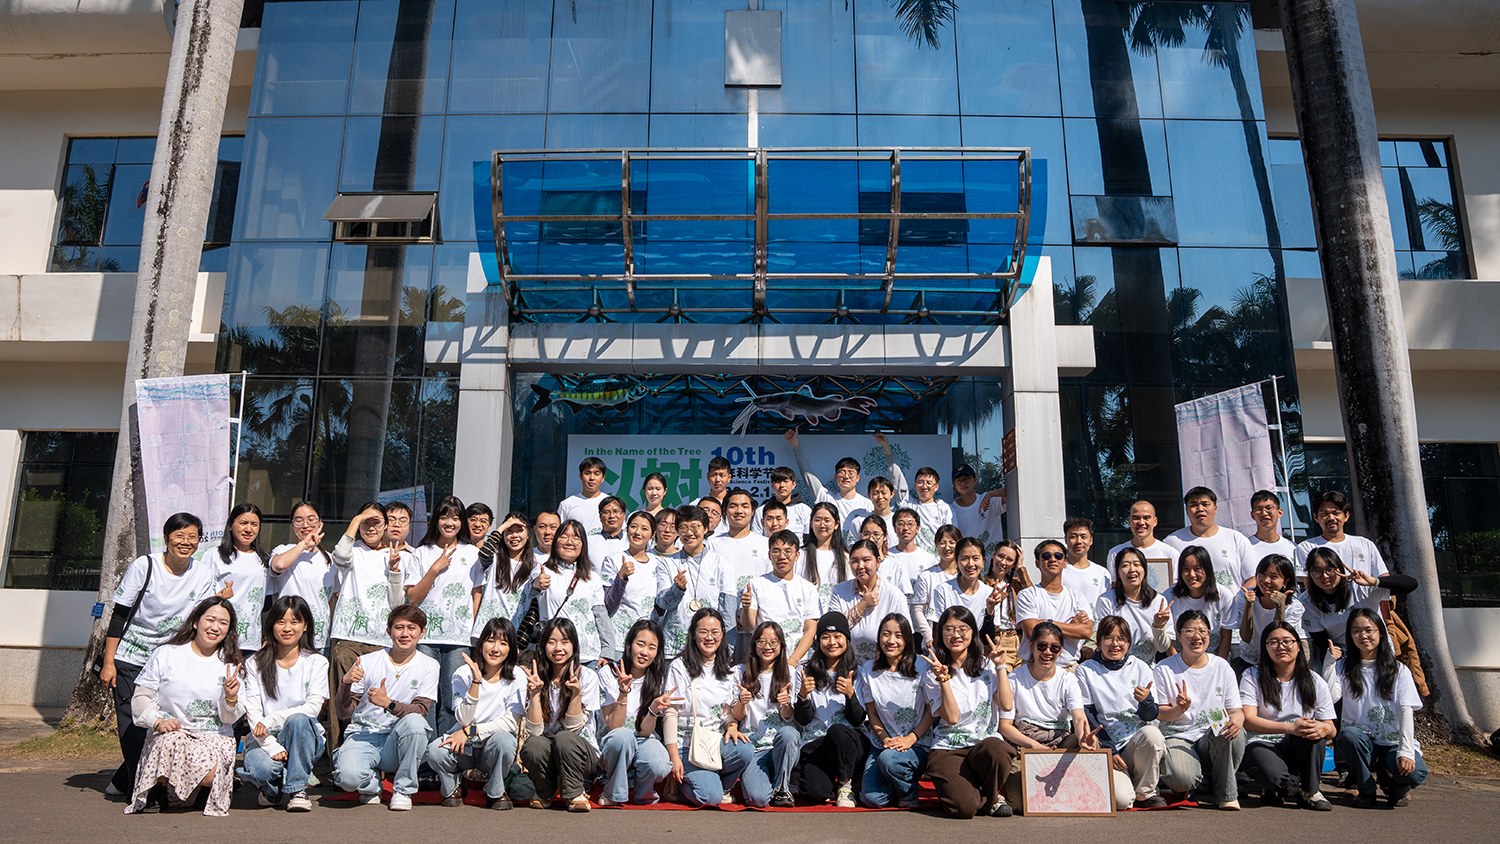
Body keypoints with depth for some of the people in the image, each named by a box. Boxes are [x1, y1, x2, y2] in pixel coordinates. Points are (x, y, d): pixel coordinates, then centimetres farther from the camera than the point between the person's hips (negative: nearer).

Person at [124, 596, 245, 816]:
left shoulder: (230, 665, 10)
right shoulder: (166, 654, 5)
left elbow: (229, 719, 8)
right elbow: (141, 698, 4)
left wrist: (230, 699, -14)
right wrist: (158, 722, -14)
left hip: (214, 737, 1)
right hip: (170, 732, -1)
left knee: (213, 773, -30)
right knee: (174, 743, -38)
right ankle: (158, 788, -7)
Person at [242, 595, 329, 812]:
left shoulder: (316, 662, 1)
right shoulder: (256, 663, 4)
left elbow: (313, 707, -10)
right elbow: (253, 712, -5)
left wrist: (270, 720, -23)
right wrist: (272, 747, -20)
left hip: (303, 738, 0)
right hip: (264, 738, 0)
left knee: (298, 720, -35)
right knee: (261, 768, -33)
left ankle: (297, 789, -17)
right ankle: (272, 790, 6)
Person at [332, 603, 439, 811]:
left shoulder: (428, 666, 1)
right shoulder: (367, 662, 1)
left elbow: (420, 710, -10)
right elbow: (342, 713, 0)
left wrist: (389, 703, -26)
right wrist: (345, 683, -20)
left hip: (398, 740, 0)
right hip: (363, 735, 0)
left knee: (414, 721, -34)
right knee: (349, 776, -32)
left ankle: (403, 790, -13)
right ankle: (372, 784, 8)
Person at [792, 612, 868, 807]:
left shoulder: (857, 672, 4)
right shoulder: (805, 671, 5)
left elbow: (858, 720, 0)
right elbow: (803, 720, 3)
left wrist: (850, 694, -17)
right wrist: (802, 696, -17)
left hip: (850, 742, 0)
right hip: (815, 742, 0)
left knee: (837, 730, -36)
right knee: (815, 793, -27)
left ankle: (846, 784, -9)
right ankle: (830, 778, 10)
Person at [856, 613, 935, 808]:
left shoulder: (921, 667, -7)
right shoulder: (869, 670, 1)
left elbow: (932, 710, -4)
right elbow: (872, 714, 6)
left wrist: (910, 739, -14)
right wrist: (885, 739, -11)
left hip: (918, 745, -3)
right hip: (882, 743, 3)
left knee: (888, 759, -34)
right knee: (872, 799, -16)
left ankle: (910, 793, -3)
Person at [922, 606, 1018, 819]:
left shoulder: (986, 666, 11)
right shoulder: (934, 673, 4)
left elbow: (1006, 705, -4)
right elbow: (952, 717, -8)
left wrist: (1000, 667, -2)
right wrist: (943, 679, -15)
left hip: (986, 742, 2)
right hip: (949, 748, -2)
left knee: (994, 750, -37)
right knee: (964, 808, -28)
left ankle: (991, 797, -3)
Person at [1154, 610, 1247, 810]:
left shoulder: (1222, 667, 6)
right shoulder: (1164, 669, -1)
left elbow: (1235, 709, 4)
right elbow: (1159, 714, -1)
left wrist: (1238, 717, -22)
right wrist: (1179, 709, -23)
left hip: (1215, 737, 3)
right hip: (1178, 738, -2)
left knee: (1233, 730, -34)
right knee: (1182, 778, -35)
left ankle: (1226, 793, -10)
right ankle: (1181, 788, 8)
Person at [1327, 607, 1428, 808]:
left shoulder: (1399, 670, 5)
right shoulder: (1343, 668, 7)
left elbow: (1406, 711, -7)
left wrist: (1406, 751, -20)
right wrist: (1330, 663, -9)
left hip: (1393, 743, 0)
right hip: (1361, 744, 0)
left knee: (1415, 773, -31)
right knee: (1348, 735, -35)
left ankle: (1395, 789, 9)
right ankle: (1367, 791, -9)